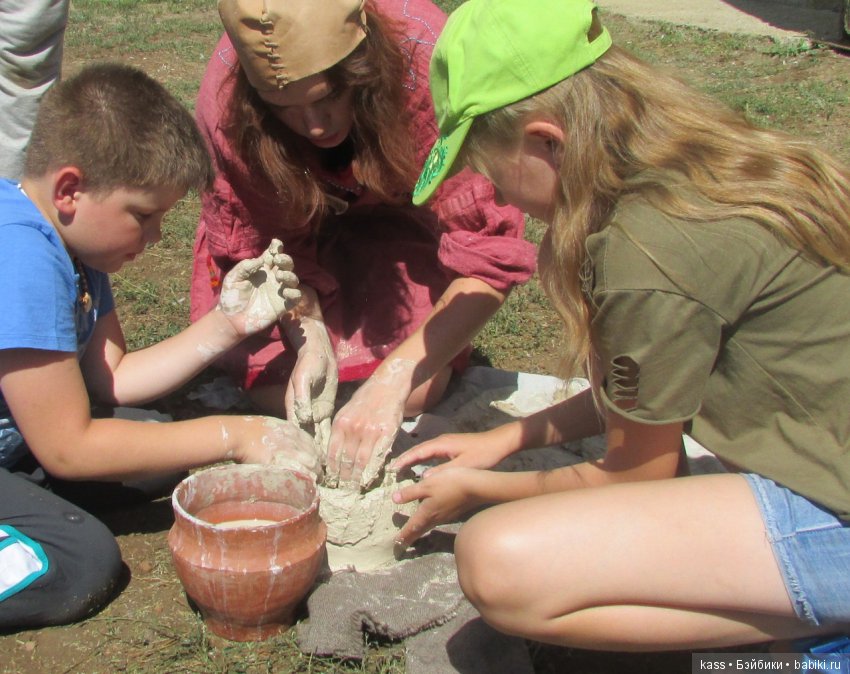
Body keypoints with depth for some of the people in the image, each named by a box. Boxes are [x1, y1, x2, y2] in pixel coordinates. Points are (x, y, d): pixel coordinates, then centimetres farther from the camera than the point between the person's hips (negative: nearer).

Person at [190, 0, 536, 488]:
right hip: (298, 215, 1)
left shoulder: (429, 66, -37)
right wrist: (309, 335, -32)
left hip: (400, 218, -1)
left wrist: (393, 380, -42)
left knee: (415, 393, -19)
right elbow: (265, 241, -15)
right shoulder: (226, 100, -31)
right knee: (277, 392, -15)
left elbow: (491, 256, -36)